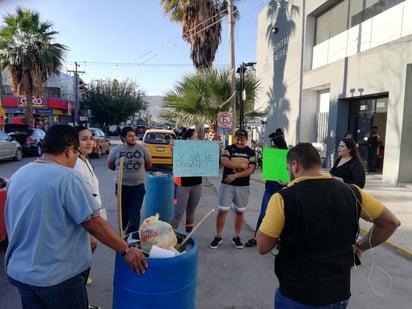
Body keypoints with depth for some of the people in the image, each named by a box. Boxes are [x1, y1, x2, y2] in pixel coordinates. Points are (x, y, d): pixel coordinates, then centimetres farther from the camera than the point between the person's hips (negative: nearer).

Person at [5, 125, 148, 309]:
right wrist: (126, 250, -14)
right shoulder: (66, 177, -22)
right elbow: (93, 224, -22)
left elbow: (13, 223, 14)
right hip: (56, 276, -7)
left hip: (19, 272, 7)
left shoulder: (17, 175, 2)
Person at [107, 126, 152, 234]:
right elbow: (110, 166, 11)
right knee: (123, 212, 15)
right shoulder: (116, 150, -3)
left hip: (138, 186, -1)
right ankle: (124, 234, 32)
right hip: (121, 185, 2)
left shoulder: (142, 148, -6)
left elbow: (149, 164, 7)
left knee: (134, 213, -4)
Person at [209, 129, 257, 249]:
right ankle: (218, 237, 13)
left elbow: (251, 170, -7)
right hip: (227, 185, -1)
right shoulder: (229, 149, 1)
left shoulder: (250, 152, 4)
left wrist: (235, 175, -16)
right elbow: (224, 162, -16)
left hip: (243, 186, 2)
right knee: (222, 211, 0)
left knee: (239, 211, 10)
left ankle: (236, 237, 23)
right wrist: (241, 165, -13)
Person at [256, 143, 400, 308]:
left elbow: (263, 247, -14)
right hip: (339, 294, 4)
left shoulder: (284, 198, -19)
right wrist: (361, 246, 12)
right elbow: (391, 222, 6)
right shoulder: (351, 192, -6)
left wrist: (267, 223, 3)